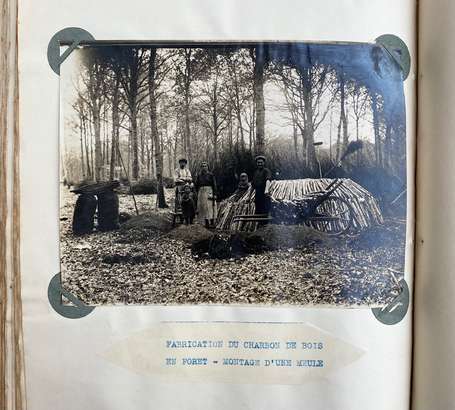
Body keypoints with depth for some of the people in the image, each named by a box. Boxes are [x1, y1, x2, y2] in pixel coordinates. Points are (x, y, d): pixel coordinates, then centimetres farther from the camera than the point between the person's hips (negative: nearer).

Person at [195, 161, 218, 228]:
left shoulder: (211, 175, 0)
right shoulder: (199, 175, 10)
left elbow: (214, 185, -3)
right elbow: (196, 185, 16)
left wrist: (215, 194, -9)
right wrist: (198, 193, 9)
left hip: (209, 192, -4)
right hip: (201, 193, 4)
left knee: (210, 207, -6)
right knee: (203, 208, 2)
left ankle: (212, 222, -2)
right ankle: (206, 223, 8)